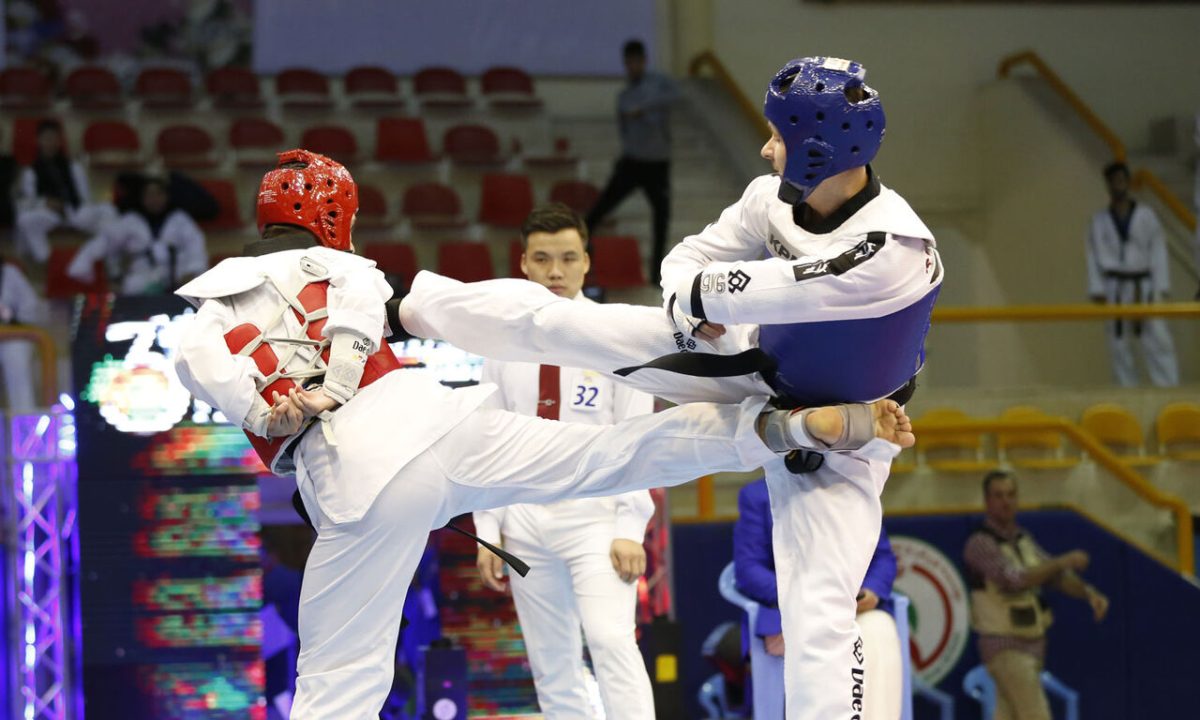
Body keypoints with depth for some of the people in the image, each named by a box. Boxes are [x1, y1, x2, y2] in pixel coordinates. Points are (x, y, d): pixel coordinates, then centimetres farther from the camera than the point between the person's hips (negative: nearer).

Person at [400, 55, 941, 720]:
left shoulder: (896, 252, -37)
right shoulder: (774, 198, -15)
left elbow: (757, 290, -35)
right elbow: (688, 263, -4)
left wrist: (698, 291, -16)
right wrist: (694, 307, -26)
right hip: (757, 366, 6)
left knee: (819, 615, -18)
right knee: (557, 321, 0)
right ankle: (401, 302, 18)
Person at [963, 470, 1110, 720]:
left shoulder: (1023, 539, 12)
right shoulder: (980, 544, -14)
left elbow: (1056, 575, 7)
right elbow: (1016, 579, -26)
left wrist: (1088, 592, -11)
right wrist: (1063, 561, -26)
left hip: (1033, 643, 8)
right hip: (1006, 649, -8)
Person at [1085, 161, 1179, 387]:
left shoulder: (1146, 216, 4)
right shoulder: (1100, 221, 7)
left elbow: (1158, 252, 3)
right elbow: (1094, 257, 5)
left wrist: (1161, 289, -3)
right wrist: (1097, 292, -3)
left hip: (1144, 285, -1)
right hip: (1116, 289, 1)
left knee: (1158, 337, -11)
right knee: (1119, 343, 2)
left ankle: (1169, 388, -12)